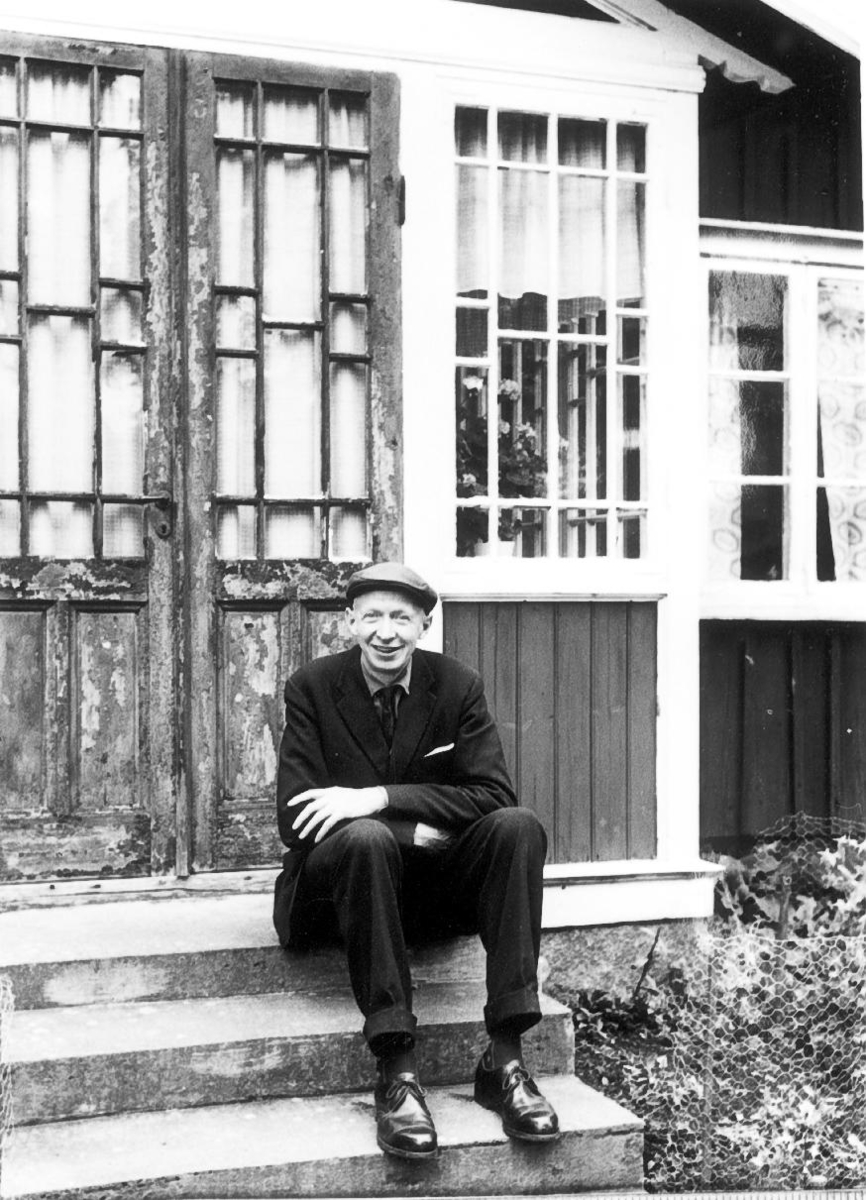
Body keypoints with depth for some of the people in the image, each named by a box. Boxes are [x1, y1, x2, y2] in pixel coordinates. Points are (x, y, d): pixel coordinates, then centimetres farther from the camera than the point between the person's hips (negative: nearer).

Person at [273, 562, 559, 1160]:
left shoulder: (457, 685, 0)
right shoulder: (312, 687, -5)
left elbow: (492, 793, -12)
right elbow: (296, 818, -12)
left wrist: (380, 797, -25)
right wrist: (417, 830, -20)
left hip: (435, 881, 3)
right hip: (339, 882, -2)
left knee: (518, 825, -25)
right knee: (364, 837, -36)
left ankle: (504, 1058, -27)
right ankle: (397, 1069, -35)